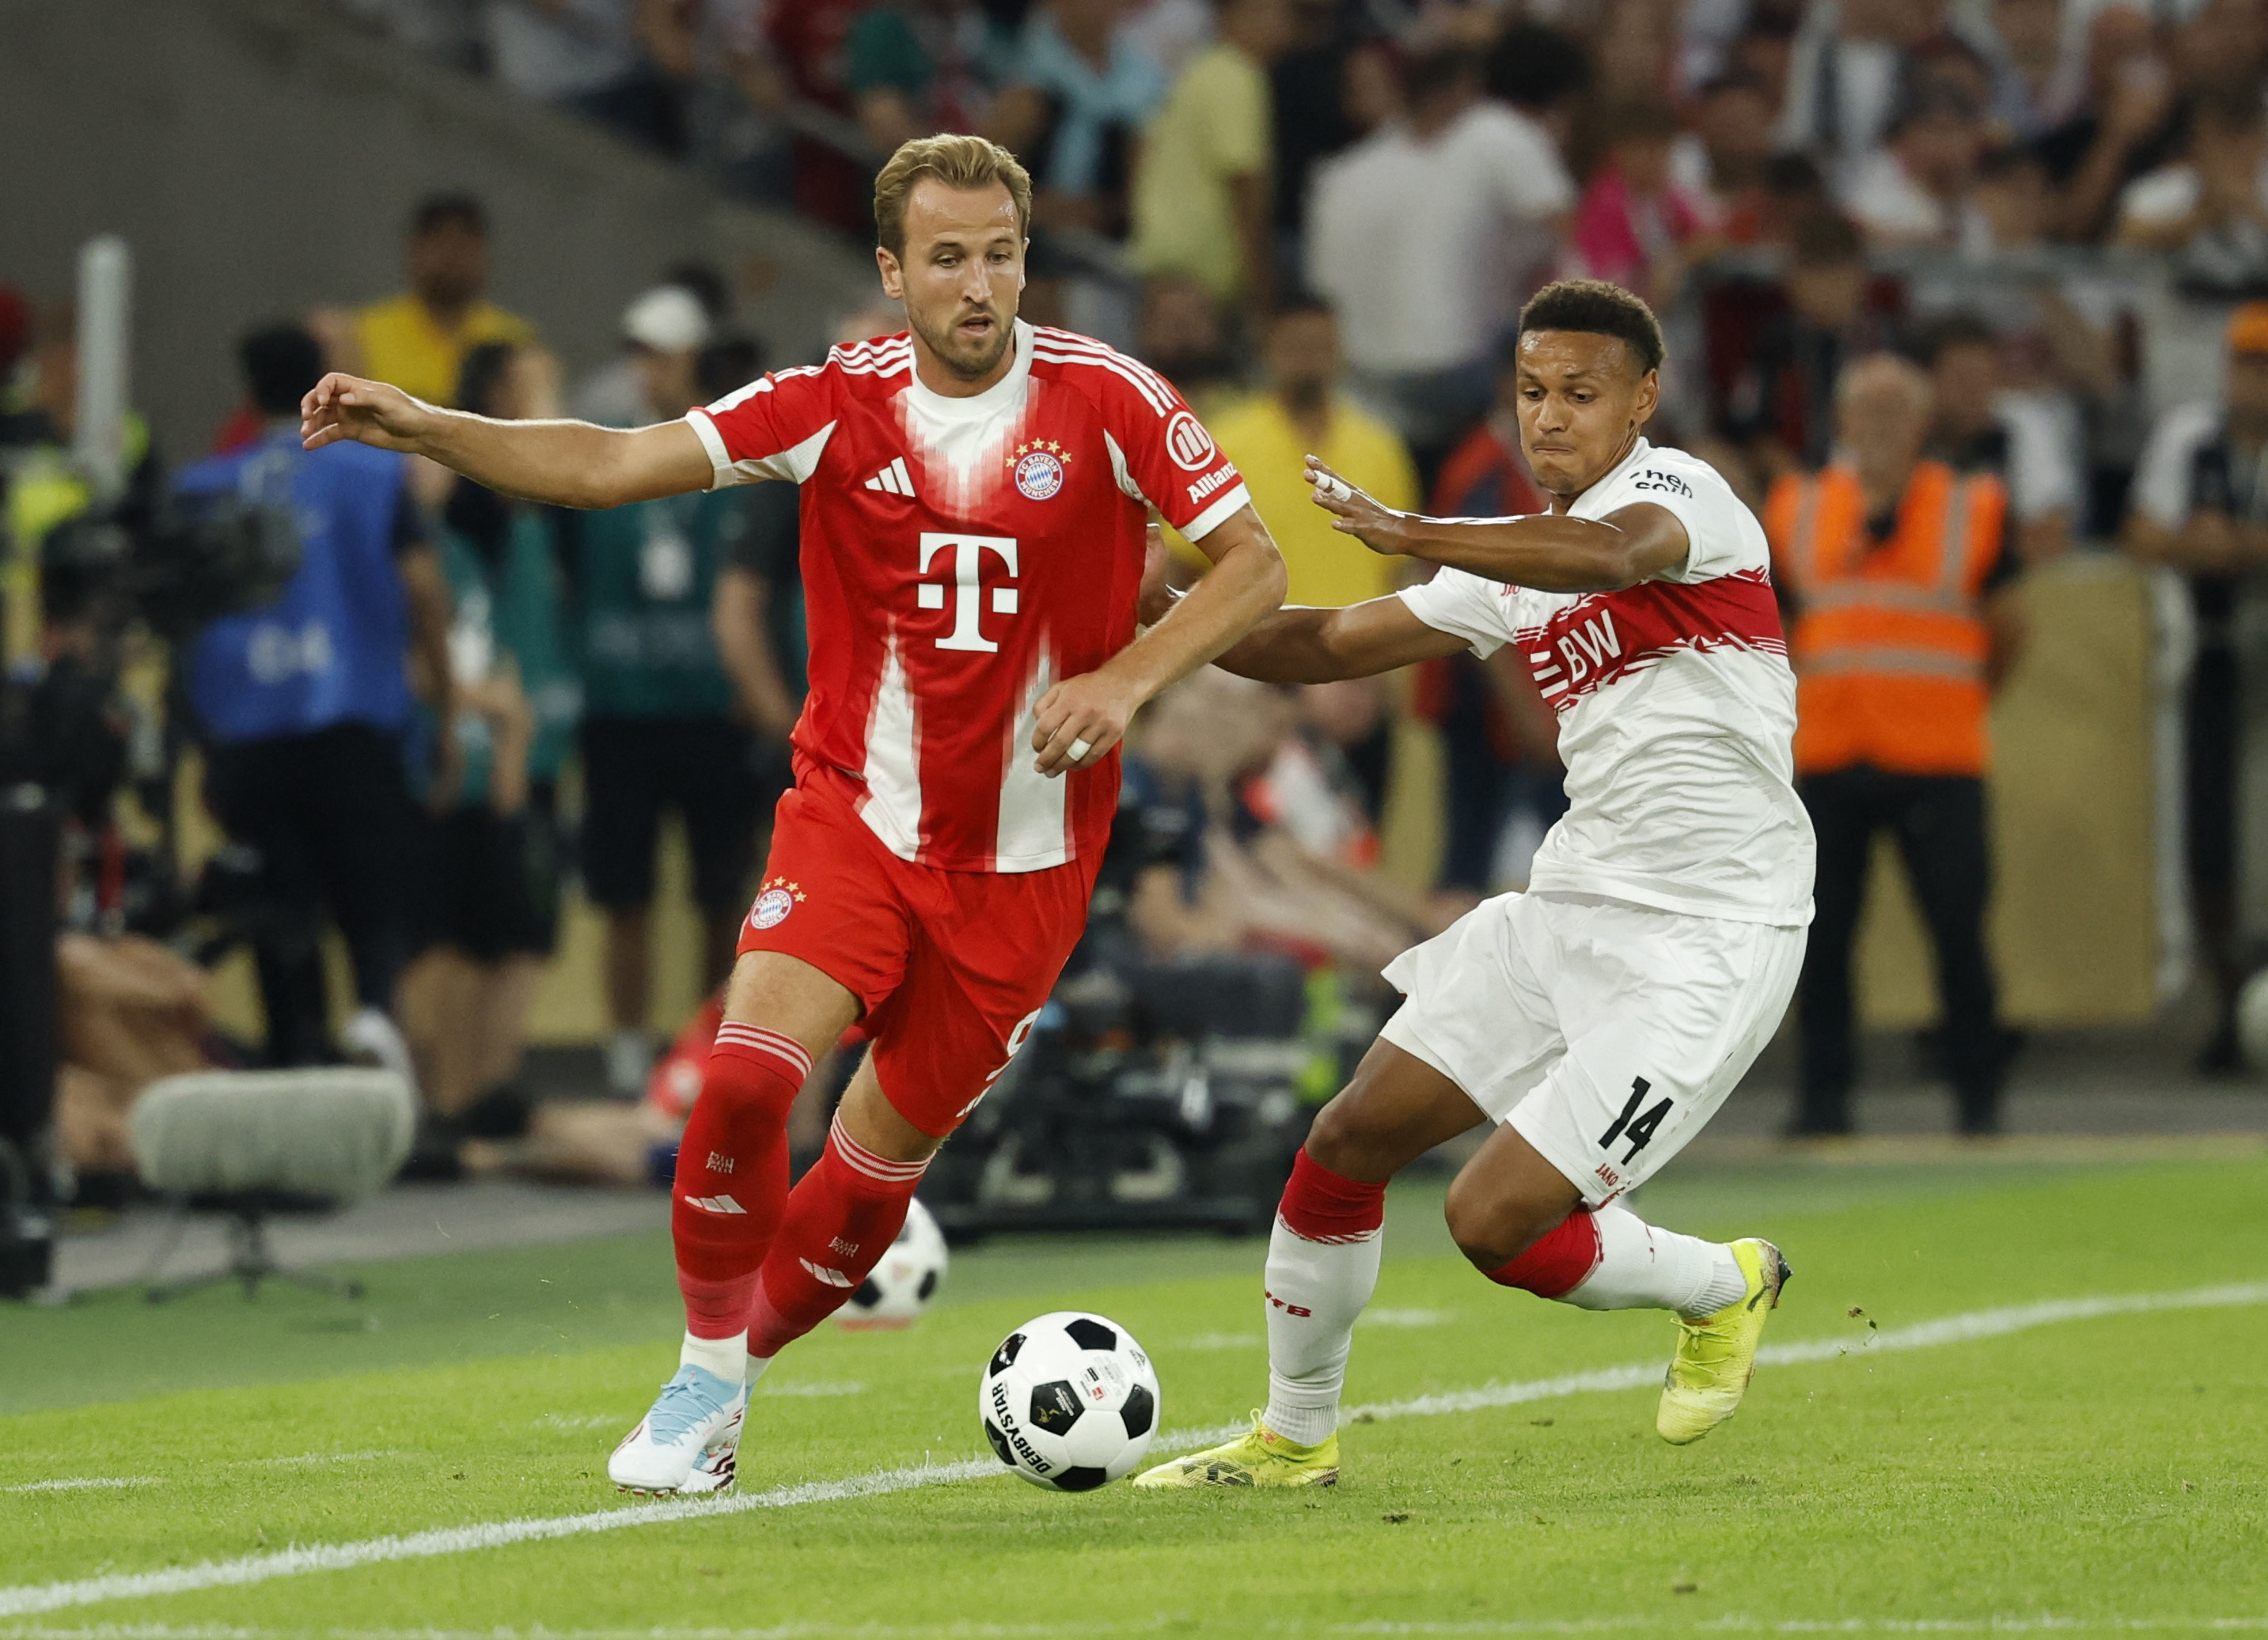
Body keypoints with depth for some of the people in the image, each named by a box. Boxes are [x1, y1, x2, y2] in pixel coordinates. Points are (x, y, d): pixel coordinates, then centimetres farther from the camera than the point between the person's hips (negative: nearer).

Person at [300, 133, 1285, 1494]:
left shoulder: (1105, 399, -9)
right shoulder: (840, 406, -6)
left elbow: (1253, 562, -4)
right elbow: (616, 465, -12)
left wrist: (1129, 679, -20)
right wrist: (423, 428, -24)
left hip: (1025, 856, 0)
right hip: (854, 812, 0)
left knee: (885, 1159, 5)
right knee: (750, 1073, -21)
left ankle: (739, 1363, 29)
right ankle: (705, 1379, -1)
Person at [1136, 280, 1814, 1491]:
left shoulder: (1676, 491, -12)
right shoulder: (1519, 560, 12)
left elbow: (1611, 554, -37)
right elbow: (1333, 645, 17)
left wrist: (1411, 535, -46)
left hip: (1709, 938, -8)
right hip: (1574, 901, 8)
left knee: (1496, 1222, -12)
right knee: (1350, 1139, 4)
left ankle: (1724, 1287, 17)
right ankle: (1293, 1435, 22)